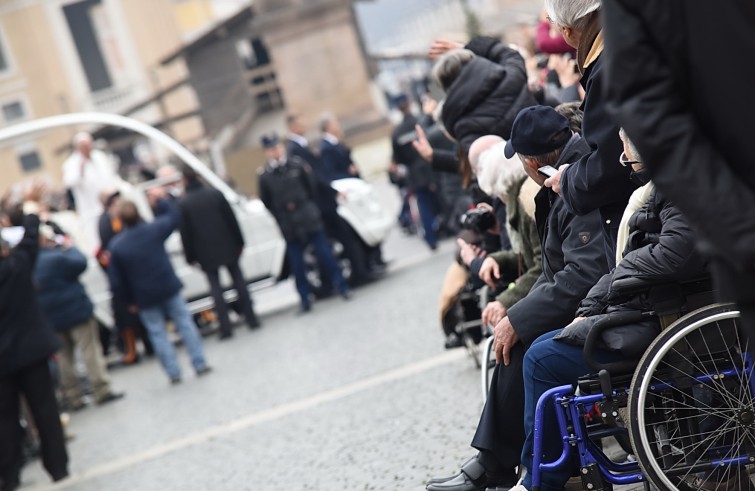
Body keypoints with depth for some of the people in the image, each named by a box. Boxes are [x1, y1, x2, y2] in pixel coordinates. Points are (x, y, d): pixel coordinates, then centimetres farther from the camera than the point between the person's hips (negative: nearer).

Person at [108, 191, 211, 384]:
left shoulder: (116, 246, -10)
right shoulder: (153, 230, -11)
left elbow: (116, 281, -6)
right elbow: (174, 216, 8)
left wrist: (130, 300, 6)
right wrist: (161, 200, 14)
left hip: (144, 297, 0)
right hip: (169, 288, 0)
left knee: (158, 333, 9)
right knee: (185, 323, 9)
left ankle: (174, 373, 9)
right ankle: (200, 365, 9)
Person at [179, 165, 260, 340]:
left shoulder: (184, 204, -7)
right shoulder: (215, 194, -2)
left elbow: (185, 233, -4)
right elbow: (232, 220, -1)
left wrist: (190, 257, 4)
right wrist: (239, 242, 7)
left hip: (206, 253, -2)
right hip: (227, 247, 2)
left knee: (216, 288, 4)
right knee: (238, 281, 10)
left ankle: (226, 327, 0)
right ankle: (251, 319, 12)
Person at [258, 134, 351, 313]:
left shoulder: (297, 165, -1)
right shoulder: (265, 177, -2)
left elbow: (313, 186, 6)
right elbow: (266, 204, 2)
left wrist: (310, 208, 6)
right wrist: (281, 219, 2)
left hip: (310, 220, 0)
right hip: (290, 229, 0)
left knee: (325, 254, 3)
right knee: (297, 266, 4)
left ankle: (342, 287, 12)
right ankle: (305, 300, 13)